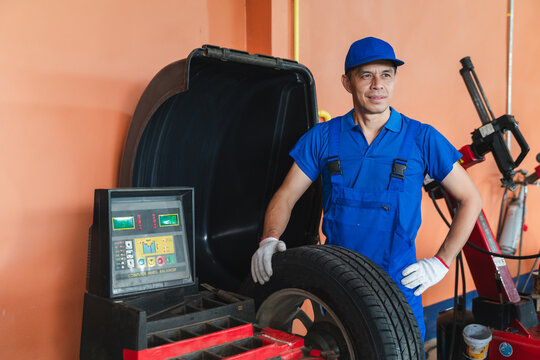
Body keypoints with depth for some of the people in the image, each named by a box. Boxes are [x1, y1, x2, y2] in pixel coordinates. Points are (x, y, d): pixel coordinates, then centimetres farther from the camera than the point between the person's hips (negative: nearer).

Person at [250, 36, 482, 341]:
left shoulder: (422, 138, -3)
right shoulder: (322, 137, 1)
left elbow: (470, 199, 3)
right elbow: (285, 197, 4)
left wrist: (441, 262, -3)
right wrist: (269, 240, -15)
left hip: (399, 285, -1)